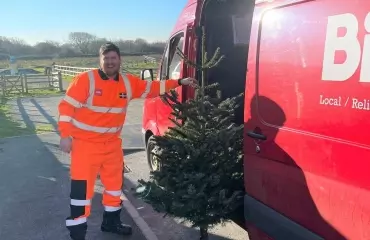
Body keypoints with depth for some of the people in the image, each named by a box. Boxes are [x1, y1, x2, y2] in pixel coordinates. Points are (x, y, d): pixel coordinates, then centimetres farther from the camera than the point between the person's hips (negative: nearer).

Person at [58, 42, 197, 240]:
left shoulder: (128, 82, 2)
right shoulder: (85, 79, -13)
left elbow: (152, 88, 11)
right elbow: (67, 106, -12)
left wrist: (179, 82, 7)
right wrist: (65, 135, -18)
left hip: (112, 143, 6)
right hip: (85, 143, -6)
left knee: (115, 183, 19)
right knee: (82, 188, -5)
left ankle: (111, 222, 41)